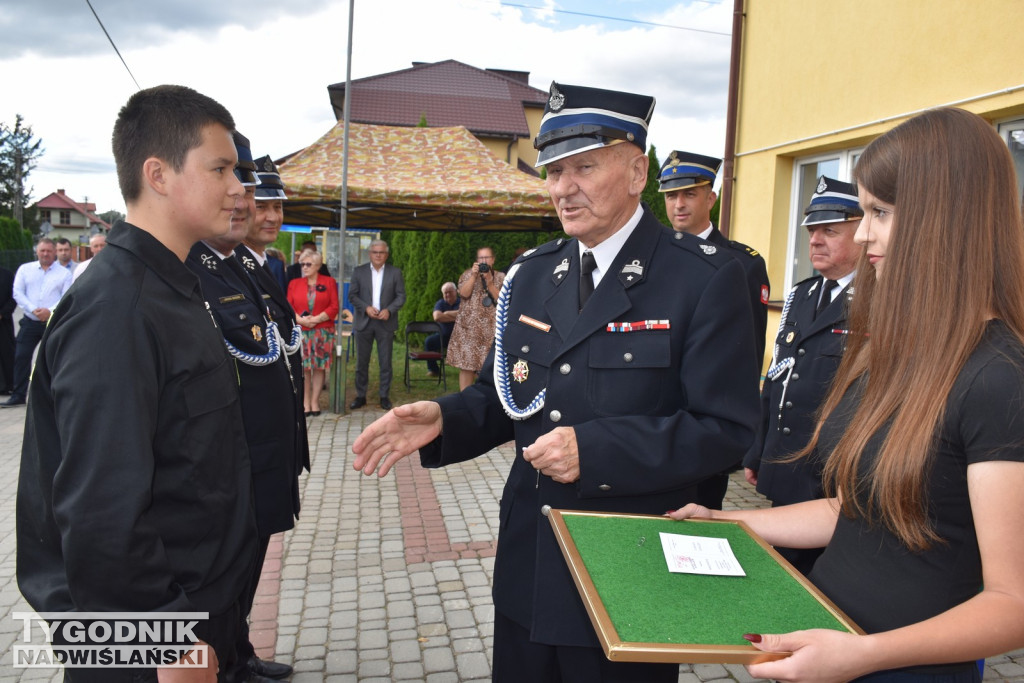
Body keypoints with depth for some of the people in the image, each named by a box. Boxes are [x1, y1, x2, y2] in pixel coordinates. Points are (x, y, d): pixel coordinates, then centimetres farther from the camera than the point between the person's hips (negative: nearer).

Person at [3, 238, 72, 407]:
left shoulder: (64, 273, 5)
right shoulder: (25, 269, 10)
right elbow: (17, 293, 1)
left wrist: (50, 310, -18)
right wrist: (33, 309, -12)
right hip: (30, 322, 2)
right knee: (21, 357, -1)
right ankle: (18, 396, 7)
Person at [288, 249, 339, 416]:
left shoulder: (329, 282, 6)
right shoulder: (294, 283, 11)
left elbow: (334, 307, -2)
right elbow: (289, 308, 6)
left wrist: (316, 319, -12)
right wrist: (301, 320, -12)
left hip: (323, 331, -1)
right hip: (301, 331, 1)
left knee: (319, 367, 2)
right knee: (303, 368, -1)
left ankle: (315, 402, 10)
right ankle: (305, 403, 7)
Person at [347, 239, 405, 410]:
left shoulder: (395, 272, 4)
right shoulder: (359, 271, 5)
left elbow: (401, 296, 2)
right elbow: (352, 295, 2)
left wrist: (389, 310, -14)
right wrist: (366, 308, -13)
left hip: (386, 323, 0)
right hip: (364, 322, 1)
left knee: (385, 362, 3)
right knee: (361, 361, 5)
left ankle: (384, 396, 13)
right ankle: (360, 396, 15)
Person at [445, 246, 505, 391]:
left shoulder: (501, 277, 9)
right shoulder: (467, 274, 9)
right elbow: (464, 294, -6)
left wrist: (489, 282, -12)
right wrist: (474, 276, -13)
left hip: (491, 329, 0)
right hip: (469, 328, 0)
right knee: (466, 364, -2)